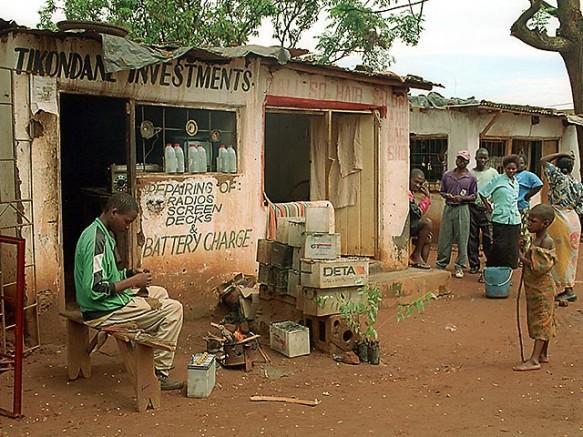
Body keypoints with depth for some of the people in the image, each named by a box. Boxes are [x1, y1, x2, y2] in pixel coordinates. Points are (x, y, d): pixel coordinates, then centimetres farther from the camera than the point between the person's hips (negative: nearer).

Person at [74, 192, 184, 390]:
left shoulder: (103, 233, 8)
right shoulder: (96, 240, -24)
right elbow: (96, 290, -28)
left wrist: (130, 273, 5)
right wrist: (132, 282, -18)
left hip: (110, 300, 10)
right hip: (103, 312, -10)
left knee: (160, 293, 24)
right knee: (173, 308, -9)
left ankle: (152, 354, 29)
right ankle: (159, 373, -6)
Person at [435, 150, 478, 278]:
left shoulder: (471, 178, 3)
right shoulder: (447, 175, 9)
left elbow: (474, 196, 5)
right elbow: (442, 192, 15)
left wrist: (462, 198, -12)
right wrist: (447, 196, -7)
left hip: (462, 209, -2)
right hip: (448, 208, 2)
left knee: (462, 239, 1)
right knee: (444, 238, 4)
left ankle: (460, 266, 9)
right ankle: (441, 264, 14)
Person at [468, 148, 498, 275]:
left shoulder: (493, 172, 5)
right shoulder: (471, 173, 8)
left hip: (487, 208, -2)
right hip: (473, 207, 2)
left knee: (488, 238, -4)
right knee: (472, 237, 5)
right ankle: (474, 264, 14)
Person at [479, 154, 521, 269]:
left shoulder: (516, 183, 13)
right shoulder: (497, 180, -5)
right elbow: (482, 193, -4)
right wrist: (490, 209, -4)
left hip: (514, 221, 6)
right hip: (500, 220, -6)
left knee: (512, 250, 7)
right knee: (499, 248, -5)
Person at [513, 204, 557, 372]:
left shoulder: (546, 242, -19)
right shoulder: (536, 240, 10)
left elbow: (540, 267, -27)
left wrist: (523, 258, -20)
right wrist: (525, 251, 2)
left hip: (542, 288, -9)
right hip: (534, 288, 9)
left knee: (541, 322, -6)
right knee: (542, 322, 17)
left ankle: (534, 360, -5)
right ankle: (543, 355, 28)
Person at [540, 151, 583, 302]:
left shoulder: (559, 178, -13)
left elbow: (543, 160, -7)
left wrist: (562, 154, -3)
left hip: (560, 219, -7)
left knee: (561, 254, 2)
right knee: (570, 254, 13)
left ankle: (568, 290, 4)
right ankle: (568, 287, 19)